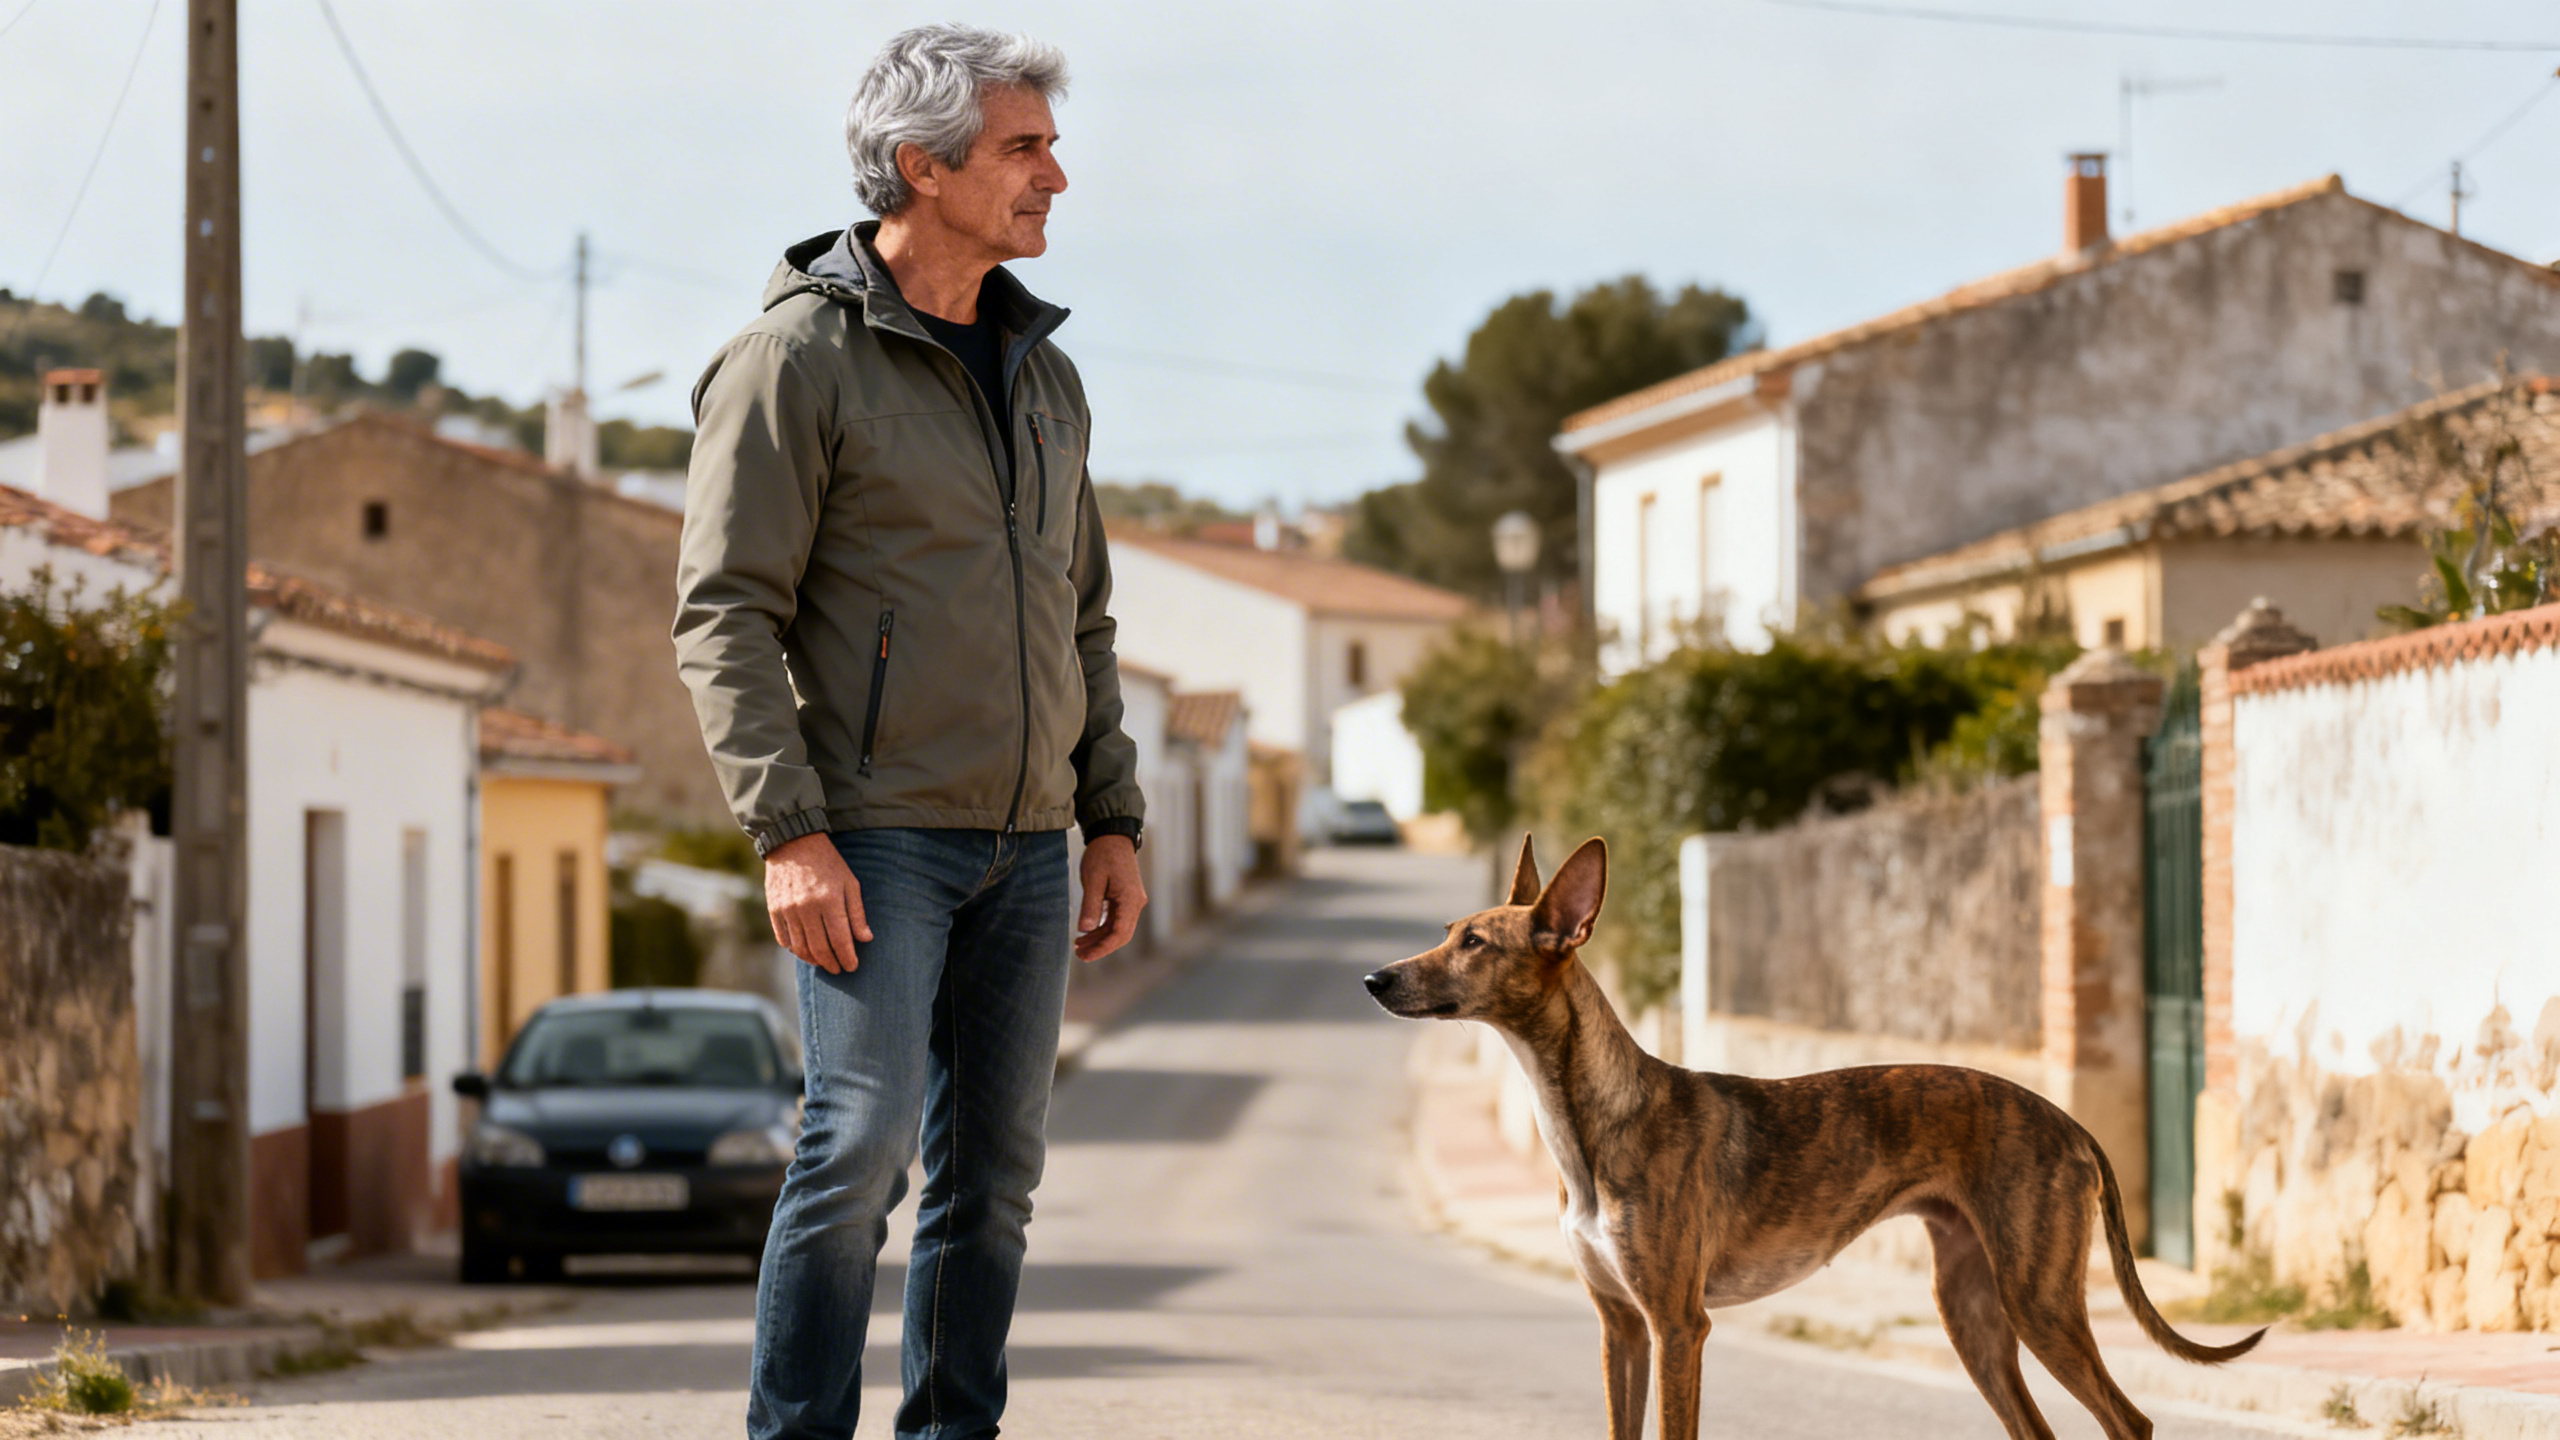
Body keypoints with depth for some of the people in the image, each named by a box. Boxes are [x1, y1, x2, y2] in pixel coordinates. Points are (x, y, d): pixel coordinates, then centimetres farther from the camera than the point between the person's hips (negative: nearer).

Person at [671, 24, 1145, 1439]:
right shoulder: (794, 358, -8)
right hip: (874, 833, -7)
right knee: (862, 1137, -15)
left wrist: (1113, 820, 13)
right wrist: (785, 831, -20)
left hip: (1023, 844, 7)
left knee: (994, 1164, 6)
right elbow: (723, 616, -12)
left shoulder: (1039, 370, 15)